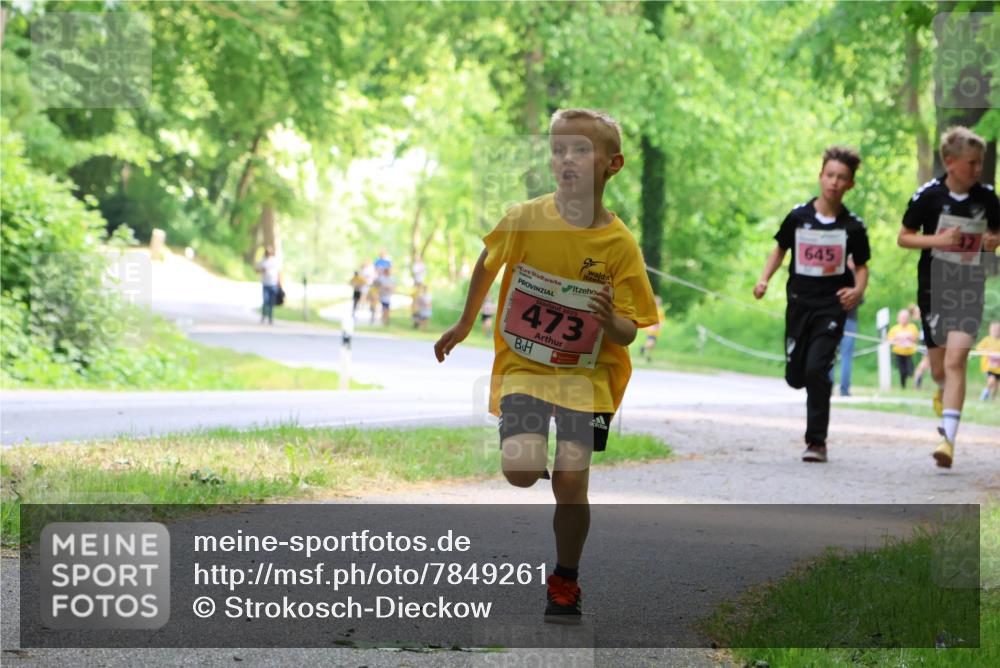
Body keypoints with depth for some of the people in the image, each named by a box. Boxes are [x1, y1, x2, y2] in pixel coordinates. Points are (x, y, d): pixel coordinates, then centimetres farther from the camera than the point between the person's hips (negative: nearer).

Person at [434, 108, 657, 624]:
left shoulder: (619, 244, -10)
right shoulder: (524, 220, -9)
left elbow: (627, 335, -7)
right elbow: (487, 265, 12)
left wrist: (611, 320, -30)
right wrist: (465, 324, 21)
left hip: (586, 374, 0)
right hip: (523, 367, 0)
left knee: (571, 482, -9)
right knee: (520, 471, -18)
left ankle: (564, 584, 15)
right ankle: (537, 452, 21)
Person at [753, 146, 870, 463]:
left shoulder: (853, 226, -4)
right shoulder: (799, 216, -1)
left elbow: (861, 266, 7)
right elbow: (780, 249, 13)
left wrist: (857, 291, -13)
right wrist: (764, 279, -1)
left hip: (832, 305, -3)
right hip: (799, 302, 3)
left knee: (816, 369, -16)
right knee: (795, 376, 5)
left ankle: (817, 441, -6)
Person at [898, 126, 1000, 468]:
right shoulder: (929, 195, -7)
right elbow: (903, 237, 0)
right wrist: (938, 240, -16)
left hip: (970, 288, 0)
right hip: (934, 286, 0)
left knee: (956, 360, -15)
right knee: (939, 367, 9)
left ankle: (948, 437, -17)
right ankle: (946, 392, 47)